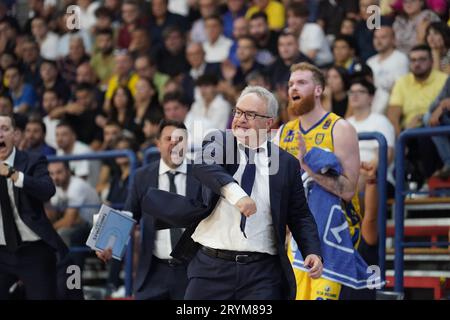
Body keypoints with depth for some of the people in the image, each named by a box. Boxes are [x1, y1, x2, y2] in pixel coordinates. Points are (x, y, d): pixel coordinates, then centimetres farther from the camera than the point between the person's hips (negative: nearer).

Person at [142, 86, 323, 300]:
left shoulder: (286, 163, 9)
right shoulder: (218, 142, 6)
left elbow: (300, 216, 12)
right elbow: (203, 165, -17)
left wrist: (312, 251, -5)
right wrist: (234, 192, -34)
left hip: (262, 274, 0)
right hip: (211, 266, 0)